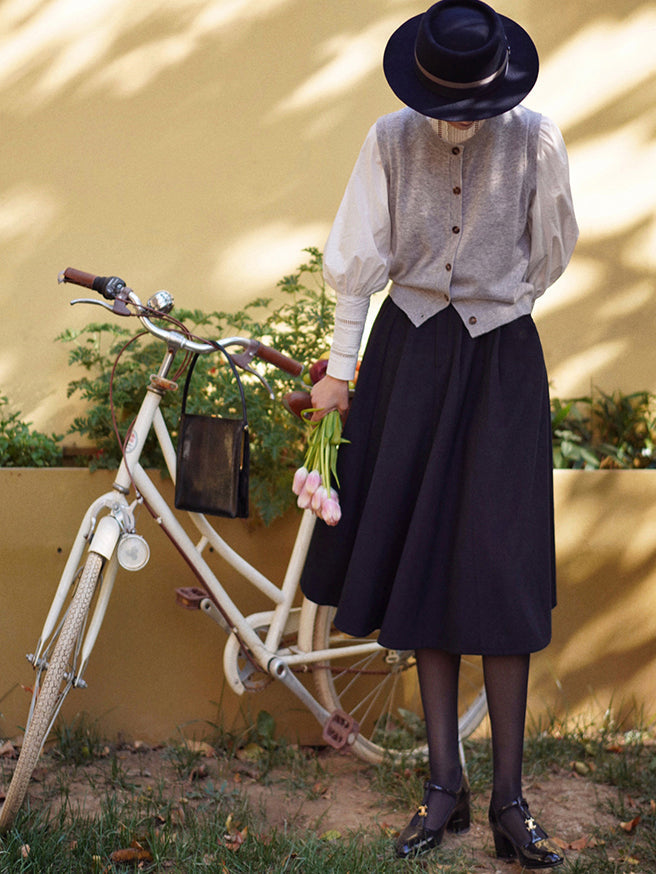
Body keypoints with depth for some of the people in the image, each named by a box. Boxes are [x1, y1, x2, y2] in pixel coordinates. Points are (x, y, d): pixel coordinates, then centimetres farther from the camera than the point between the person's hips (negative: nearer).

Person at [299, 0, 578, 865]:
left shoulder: (535, 139, -6)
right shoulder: (392, 139, -2)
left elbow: (550, 252, 8)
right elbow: (359, 260, 4)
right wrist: (341, 368, 7)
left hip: (502, 358, -2)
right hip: (409, 353, 2)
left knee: (499, 566, -5)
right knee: (422, 561, 3)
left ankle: (509, 799, 3)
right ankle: (446, 784, 12)